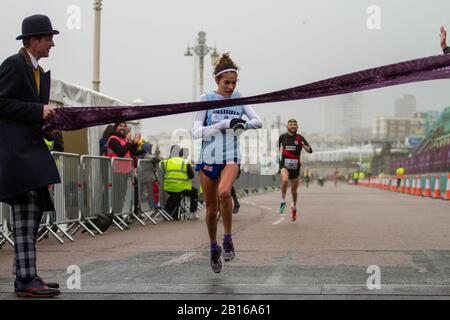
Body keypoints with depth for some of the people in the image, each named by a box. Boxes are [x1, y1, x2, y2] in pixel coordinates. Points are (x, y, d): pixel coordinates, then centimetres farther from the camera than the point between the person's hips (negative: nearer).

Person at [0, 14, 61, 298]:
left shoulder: (41, 72, 20)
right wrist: (38, 111, -17)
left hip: (31, 149, 10)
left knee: (34, 212, 9)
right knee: (26, 215, -11)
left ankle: (27, 277, 15)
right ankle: (26, 280, -9)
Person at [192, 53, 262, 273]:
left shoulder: (238, 98, 3)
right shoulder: (206, 99, -6)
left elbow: (258, 121, 1)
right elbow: (196, 132, -12)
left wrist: (244, 124, -21)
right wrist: (224, 124, -24)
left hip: (231, 158, 0)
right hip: (208, 159, 0)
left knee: (224, 192, -30)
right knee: (211, 209, 6)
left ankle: (228, 239, -14)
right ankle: (214, 248, 29)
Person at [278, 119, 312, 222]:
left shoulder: (300, 138, -2)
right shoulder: (282, 137, 2)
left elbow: (310, 151, -12)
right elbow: (278, 147, 21)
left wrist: (303, 145, -30)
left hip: (295, 166, 1)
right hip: (284, 164, -1)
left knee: (294, 190, 10)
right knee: (285, 180, -33)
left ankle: (294, 206, 39)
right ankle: (283, 201, -13)